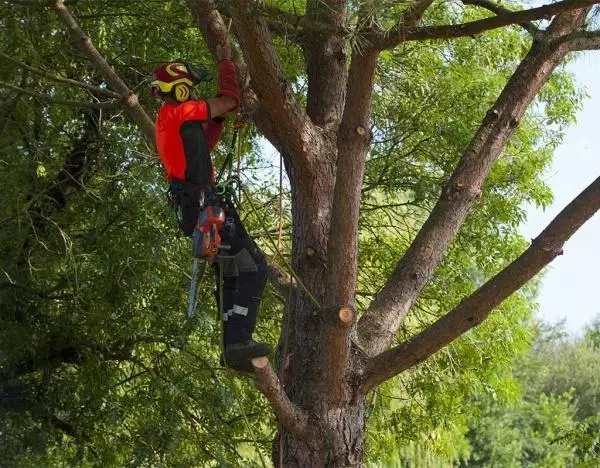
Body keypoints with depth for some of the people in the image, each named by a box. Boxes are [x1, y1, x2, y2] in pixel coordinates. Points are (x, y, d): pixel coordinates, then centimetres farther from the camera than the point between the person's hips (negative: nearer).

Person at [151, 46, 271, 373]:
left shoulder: (167, 121, 20)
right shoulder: (181, 113, -9)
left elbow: (204, 144, 30)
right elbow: (230, 100, -6)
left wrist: (220, 117, 22)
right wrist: (225, 62, 7)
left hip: (190, 210, 10)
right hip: (205, 206, -10)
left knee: (229, 276, 16)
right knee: (253, 269, -12)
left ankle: (233, 347, 15)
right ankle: (238, 342, -21)